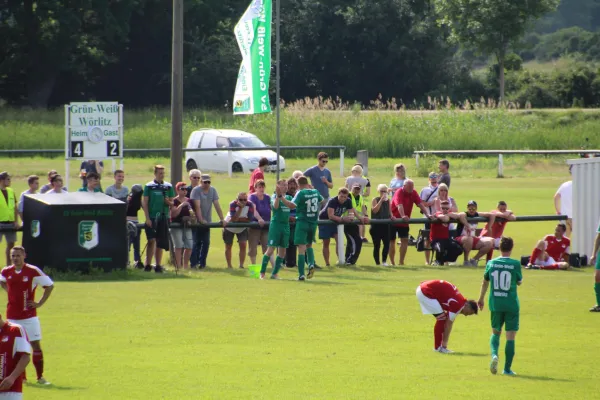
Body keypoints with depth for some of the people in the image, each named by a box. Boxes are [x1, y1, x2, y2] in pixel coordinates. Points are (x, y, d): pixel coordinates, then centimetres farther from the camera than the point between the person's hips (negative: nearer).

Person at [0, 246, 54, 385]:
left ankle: (40, 376, 2)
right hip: (12, 315, 3)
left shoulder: (33, 271, -9)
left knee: (36, 345, -5)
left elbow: (49, 286, 0)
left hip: (29, 316, -3)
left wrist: (40, 303, -4)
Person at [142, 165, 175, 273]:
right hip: (152, 218, -3)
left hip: (164, 217, 3)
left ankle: (158, 266, 10)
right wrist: (147, 218, -8)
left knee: (161, 243, 4)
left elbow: (172, 203, 14)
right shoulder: (149, 186, 2)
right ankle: (148, 265, -4)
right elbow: (144, 203, 0)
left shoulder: (168, 186, 10)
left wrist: (169, 202, -10)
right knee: (152, 240, -9)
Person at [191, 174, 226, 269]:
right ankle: (194, 263, -3)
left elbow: (217, 206, 1)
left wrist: (222, 219, -6)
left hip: (207, 221, 4)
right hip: (197, 221, -4)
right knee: (197, 242, -6)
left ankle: (202, 263, 7)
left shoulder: (213, 190, 4)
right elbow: (197, 206, -17)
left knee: (206, 243, 1)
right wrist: (201, 220, -26)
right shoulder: (196, 190, -10)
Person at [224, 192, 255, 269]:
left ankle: (241, 265, -2)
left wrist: (237, 219, -27)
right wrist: (240, 208, -43)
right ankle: (229, 265, 18)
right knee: (228, 246, 6)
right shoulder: (233, 204, -29)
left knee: (243, 245, -10)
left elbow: (249, 219, -24)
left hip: (242, 228, 1)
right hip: (229, 227, -1)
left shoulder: (250, 205, -23)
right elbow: (234, 219, -37)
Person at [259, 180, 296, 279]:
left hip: (286, 225, 6)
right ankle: (262, 273, -4)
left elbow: (293, 206, -9)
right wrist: (278, 195, -32)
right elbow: (275, 206, -22)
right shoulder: (274, 196, -3)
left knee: (282, 251, 6)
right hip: (276, 224, -6)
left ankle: (275, 273, 14)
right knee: (271, 249, -10)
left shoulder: (288, 197, 11)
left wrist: (282, 197, -18)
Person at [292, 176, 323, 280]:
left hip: (302, 222, -5)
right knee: (309, 245, 24)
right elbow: (321, 200, 27)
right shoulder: (315, 192, 5)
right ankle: (311, 264, 0)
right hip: (313, 222, 5)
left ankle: (301, 274, -12)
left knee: (301, 247, -6)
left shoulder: (301, 193, -12)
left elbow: (293, 205, -25)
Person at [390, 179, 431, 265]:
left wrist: (427, 214, -20)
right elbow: (399, 206, -36)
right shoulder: (399, 193, -21)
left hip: (404, 221, 5)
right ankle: (392, 262, 8)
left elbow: (420, 204, -6)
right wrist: (403, 216, -53)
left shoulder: (413, 193, -3)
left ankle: (401, 262, 1)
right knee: (392, 241, 1)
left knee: (405, 240, -3)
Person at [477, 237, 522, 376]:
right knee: (511, 336, 4)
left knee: (495, 332, 19)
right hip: (511, 304, -3)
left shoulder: (491, 263, 1)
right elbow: (519, 282, 4)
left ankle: (494, 354, -8)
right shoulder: (515, 264, -9)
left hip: (495, 303, 3)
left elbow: (485, 282, 15)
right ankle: (507, 368, 4)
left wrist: (481, 299, 29)